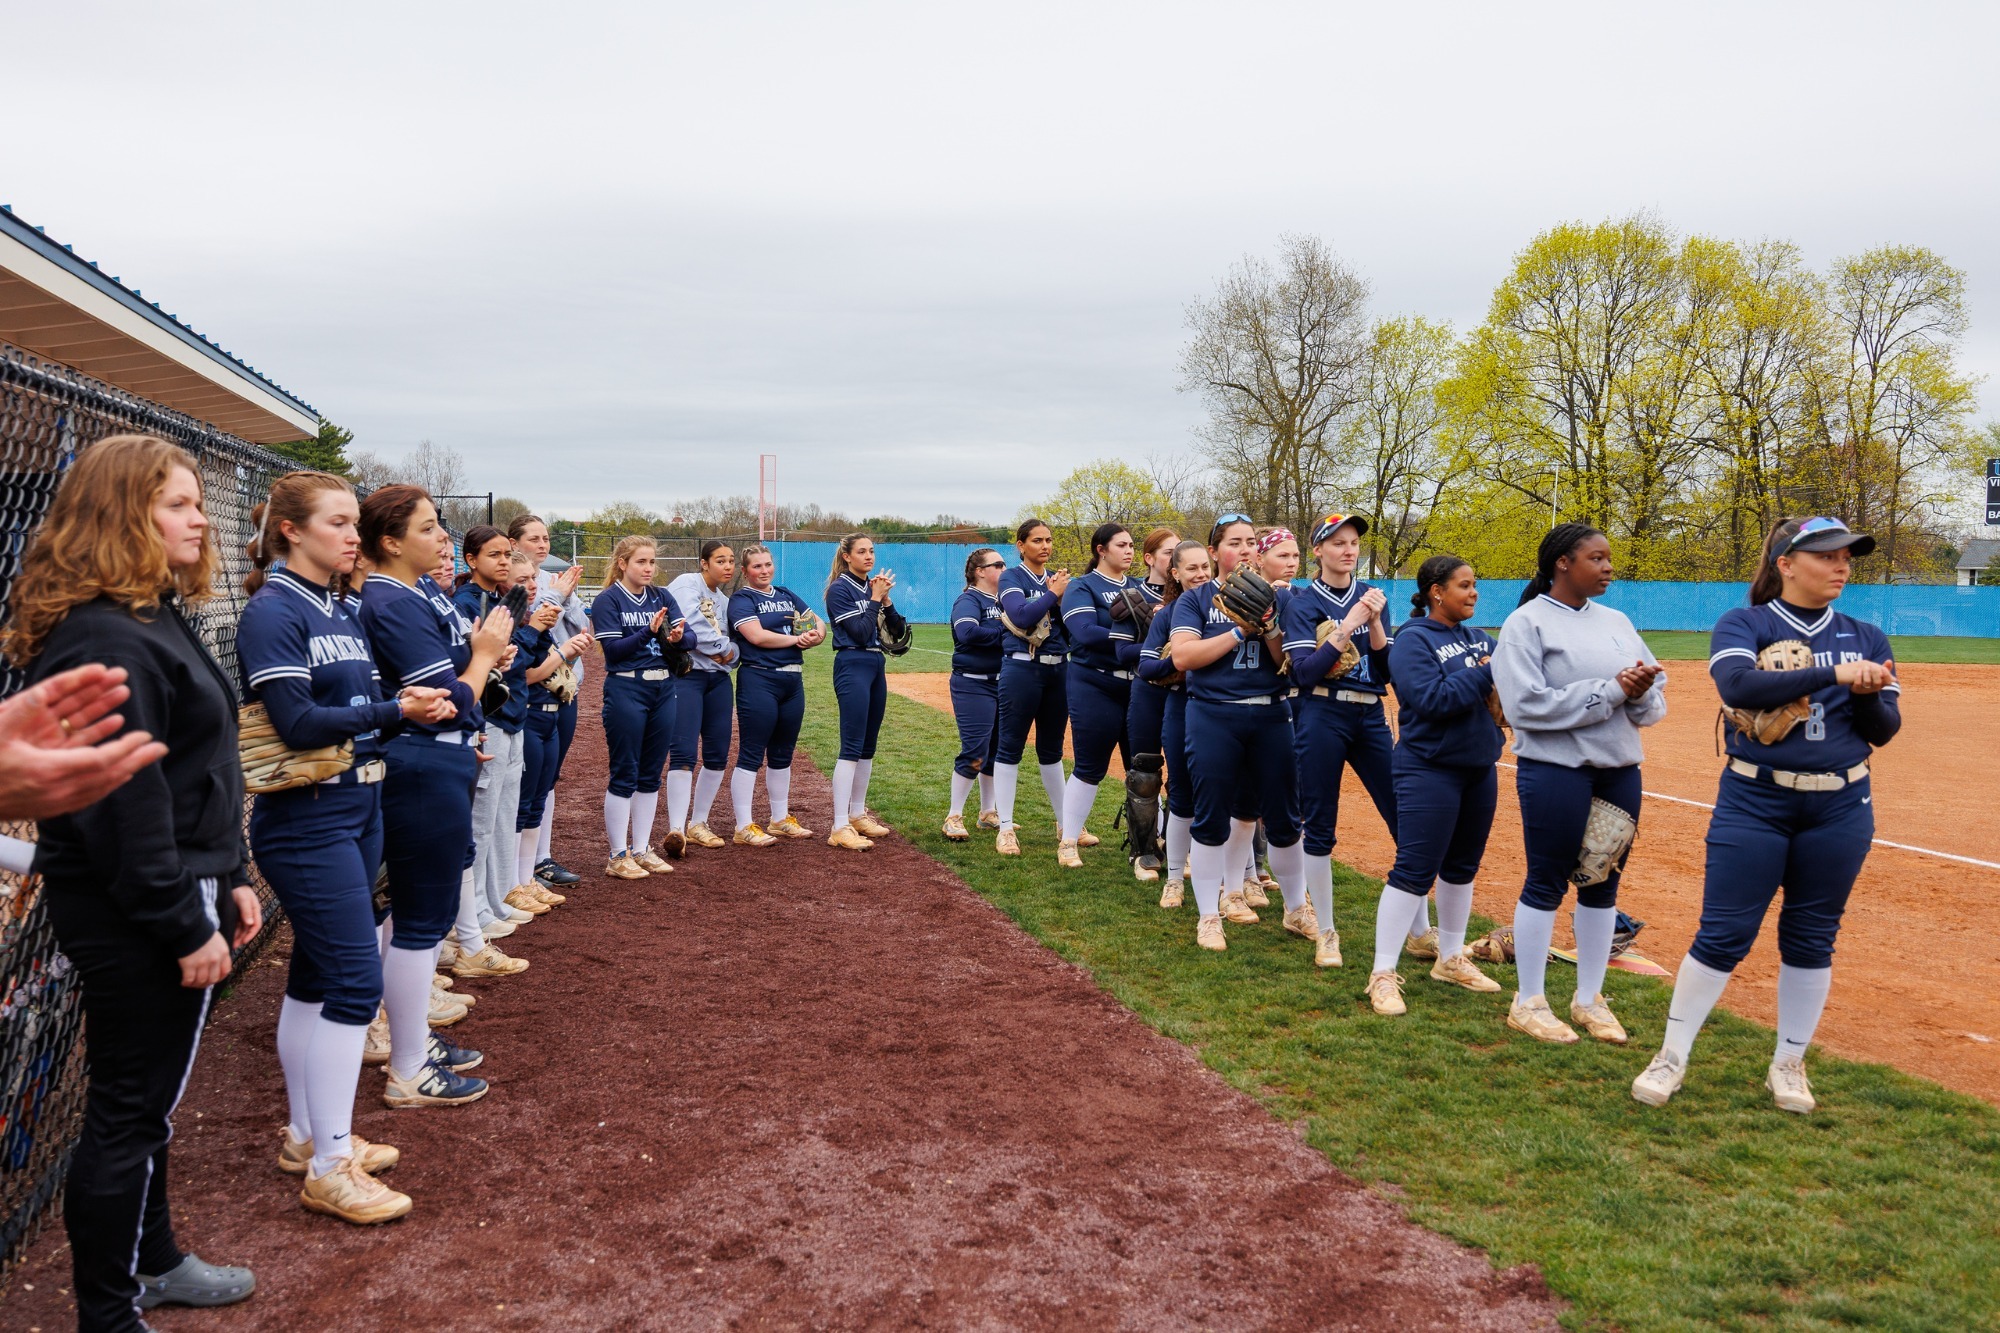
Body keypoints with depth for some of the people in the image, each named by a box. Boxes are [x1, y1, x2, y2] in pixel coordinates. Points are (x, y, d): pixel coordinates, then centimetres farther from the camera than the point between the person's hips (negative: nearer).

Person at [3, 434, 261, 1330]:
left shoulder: (153, 618, 12)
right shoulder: (105, 641, -21)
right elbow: (123, 802, -24)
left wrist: (227, 880, 18)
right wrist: (189, 926, -20)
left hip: (171, 894, 10)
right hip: (135, 917, -10)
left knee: (144, 1097, 22)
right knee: (131, 1109, 3)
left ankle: (152, 1259, 39)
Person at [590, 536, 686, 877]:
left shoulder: (662, 596, 10)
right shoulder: (608, 600, -4)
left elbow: (687, 635, -1)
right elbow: (613, 649, -13)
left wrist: (677, 637, -23)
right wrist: (650, 632, -24)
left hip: (664, 690, 5)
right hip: (626, 690, -5)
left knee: (651, 773, 10)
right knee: (624, 774, -1)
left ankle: (641, 849, 20)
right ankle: (618, 856, 7)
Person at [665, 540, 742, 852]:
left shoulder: (723, 600, 19)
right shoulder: (686, 585, -3)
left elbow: (734, 646, 12)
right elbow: (692, 628, -18)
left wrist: (727, 653, -10)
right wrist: (724, 647, -6)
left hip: (718, 680, 8)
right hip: (686, 675, -8)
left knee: (718, 754, 7)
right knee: (684, 753, -15)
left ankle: (697, 824, 19)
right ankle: (677, 830, -19)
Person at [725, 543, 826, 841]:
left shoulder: (787, 596, 16)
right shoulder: (741, 599, -3)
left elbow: (819, 626, 14)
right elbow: (757, 636, -18)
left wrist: (814, 636, -8)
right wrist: (796, 639, -10)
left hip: (793, 681, 7)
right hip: (758, 680, -7)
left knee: (782, 754, 14)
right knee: (751, 755, -4)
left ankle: (780, 819, 24)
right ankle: (744, 827, 0)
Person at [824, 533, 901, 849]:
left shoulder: (874, 586, 13)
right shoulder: (840, 589, -9)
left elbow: (897, 628, 8)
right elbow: (861, 633, -16)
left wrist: (885, 599, -5)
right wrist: (875, 598, -11)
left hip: (876, 666, 8)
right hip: (852, 666, -8)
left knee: (868, 746, 12)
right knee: (851, 746, -12)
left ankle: (858, 814, 22)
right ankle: (840, 828, -13)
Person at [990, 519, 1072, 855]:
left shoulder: (1058, 578, 12)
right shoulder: (1011, 578, -2)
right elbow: (1022, 617, -20)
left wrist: (1063, 597, -8)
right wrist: (1053, 593, -11)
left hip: (1058, 669, 5)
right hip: (1022, 667, -5)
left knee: (1051, 749, 14)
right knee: (1010, 747, -1)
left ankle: (1066, 823, 22)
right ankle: (1005, 828, 4)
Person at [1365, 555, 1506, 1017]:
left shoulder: (1479, 638, 12)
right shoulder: (1413, 641, -11)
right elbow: (1432, 699, -23)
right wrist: (1485, 673, -19)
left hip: (1480, 769, 8)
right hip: (1430, 769, -8)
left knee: (1462, 867, 16)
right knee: (1414, 871, -8)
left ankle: (1450, 959, 30)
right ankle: (1383, 974, -2)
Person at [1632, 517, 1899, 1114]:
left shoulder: (1866, 638, 8)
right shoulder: (1742, 625, -3)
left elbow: (1884, 730, 4)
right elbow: (1737, 685, -24)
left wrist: (1867, 695, -18)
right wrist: (1834, 674, -29)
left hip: (1841, 809, 4)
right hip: (1755, 802, -3)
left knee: (1812, 937, 10)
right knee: (1723, 933, -3)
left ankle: (1789, 1063, 25)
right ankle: (1673, 1056, 9)